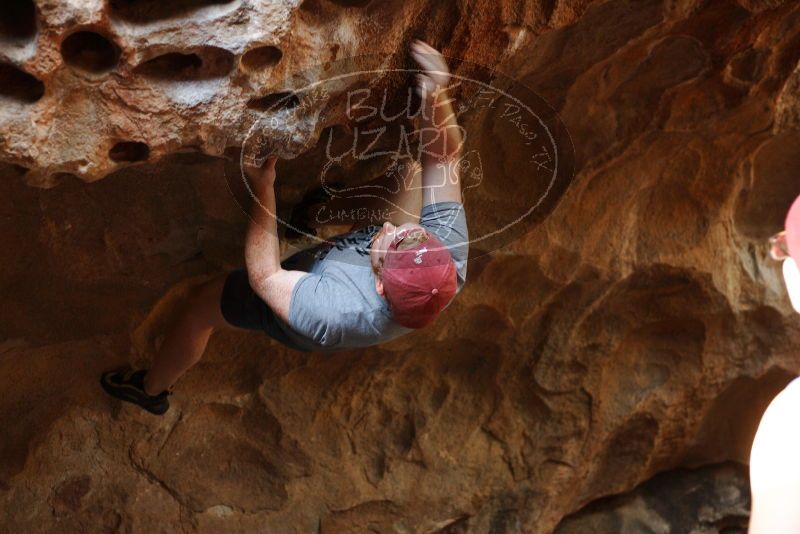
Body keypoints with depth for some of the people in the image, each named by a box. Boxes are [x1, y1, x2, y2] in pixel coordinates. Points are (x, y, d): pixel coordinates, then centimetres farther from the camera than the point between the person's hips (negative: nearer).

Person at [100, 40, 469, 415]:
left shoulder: (341, 314, -50)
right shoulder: (453, 253, -39)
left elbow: (264, 277, -34)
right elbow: (445, 156, -31)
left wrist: (263, 189, -32)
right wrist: (436, 93, -46)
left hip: (291, 294, -4)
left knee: (200, 305, 15)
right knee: (418, 159, 5)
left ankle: (152, 389, 42)